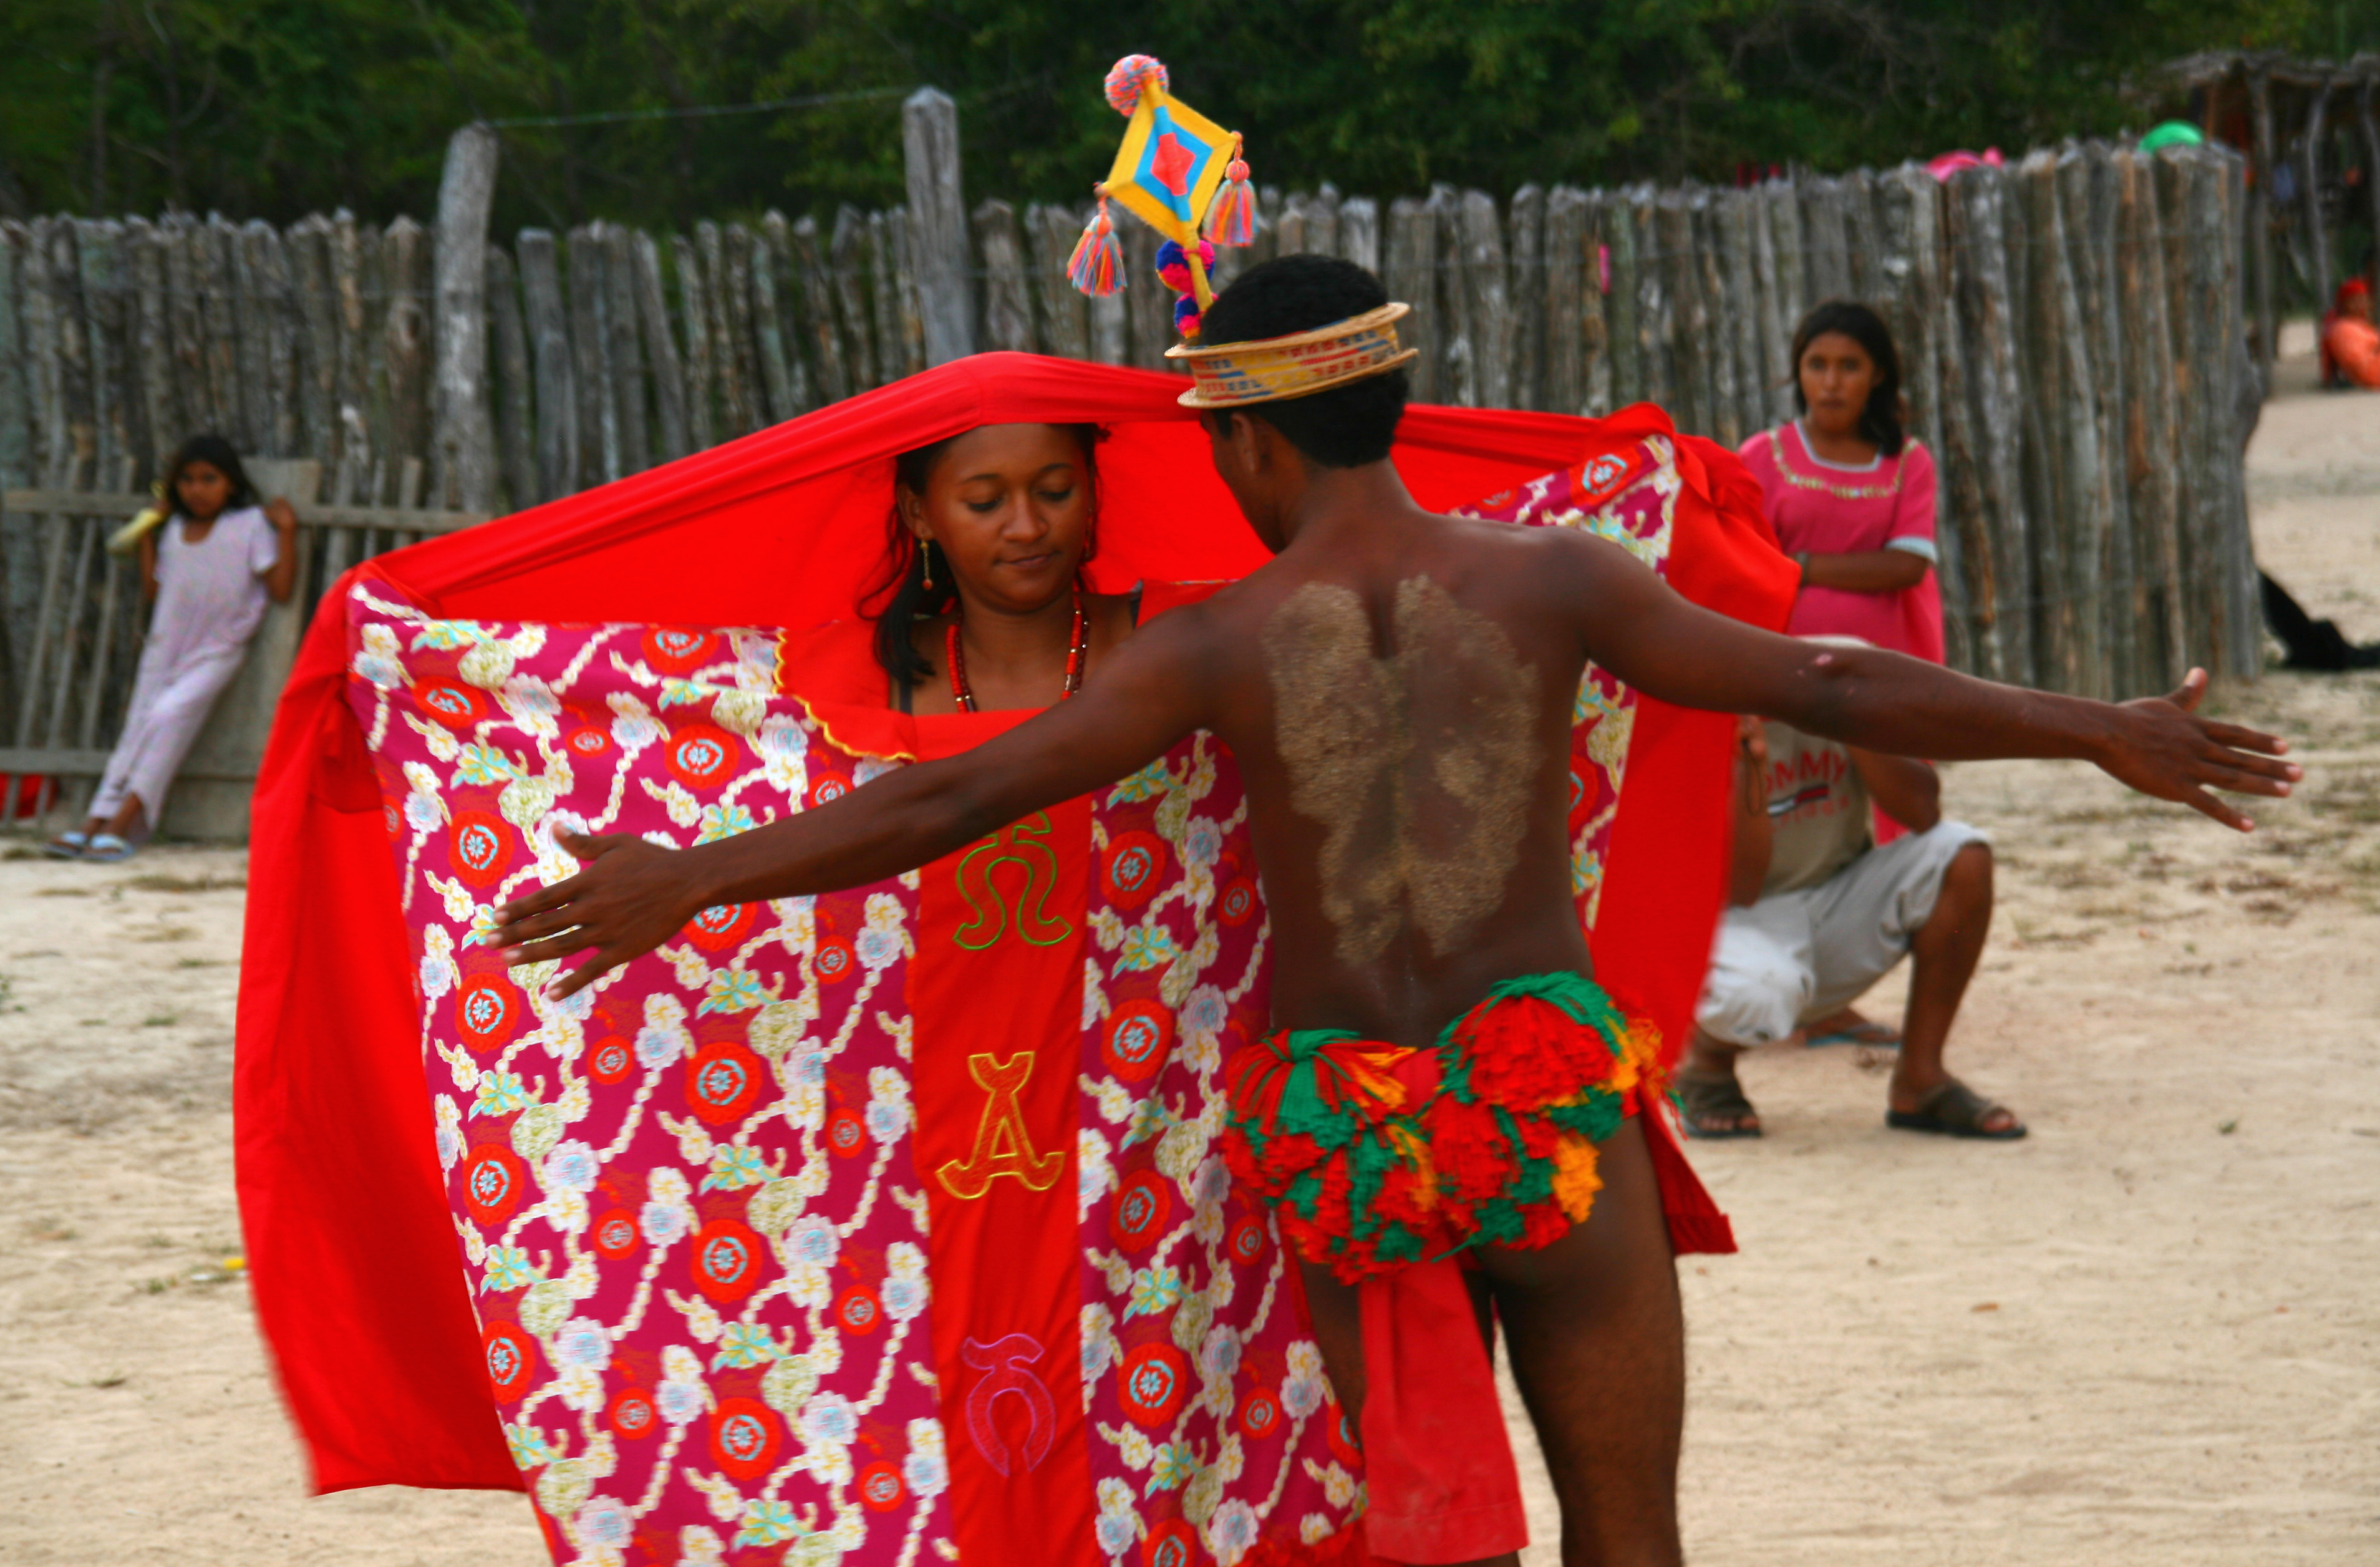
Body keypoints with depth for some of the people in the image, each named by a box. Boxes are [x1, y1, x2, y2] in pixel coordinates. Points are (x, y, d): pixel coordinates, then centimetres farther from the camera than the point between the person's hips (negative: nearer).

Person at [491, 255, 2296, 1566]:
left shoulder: (1218, 647, -3)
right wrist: (2105, 732, 7)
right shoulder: (1548, 583, -2)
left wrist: (699, 878, 2)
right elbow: (1832, 687, -1)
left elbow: (949, 799, -6)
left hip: (1339, 1127, 1)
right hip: (1548, 1090, -1)